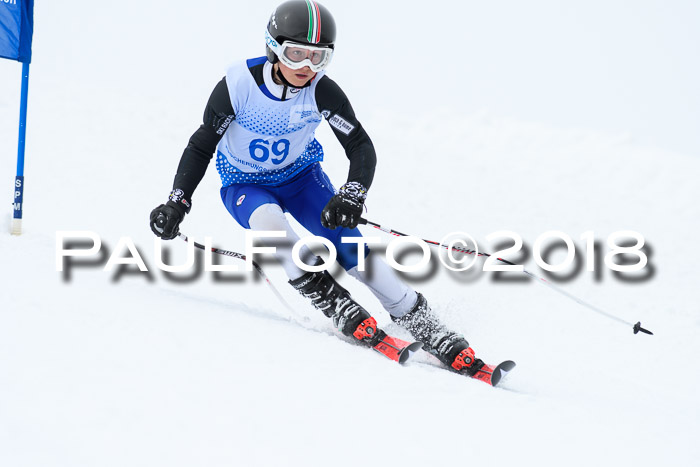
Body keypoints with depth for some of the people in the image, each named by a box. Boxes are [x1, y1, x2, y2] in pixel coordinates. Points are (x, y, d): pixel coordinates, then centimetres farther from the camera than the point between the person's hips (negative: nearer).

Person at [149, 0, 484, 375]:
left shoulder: (322, 91, -21)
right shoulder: (238, 85, -24)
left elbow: (361, 147, -18)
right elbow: (203, 144, -11)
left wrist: (351, 195, -36)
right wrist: (177, 202, -16)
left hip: (301, 176, 1)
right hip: (244, 186, -1)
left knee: (346, 239, -20)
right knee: (270, 222, -35)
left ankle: (420, 322, -13)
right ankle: (339, 309, -29)